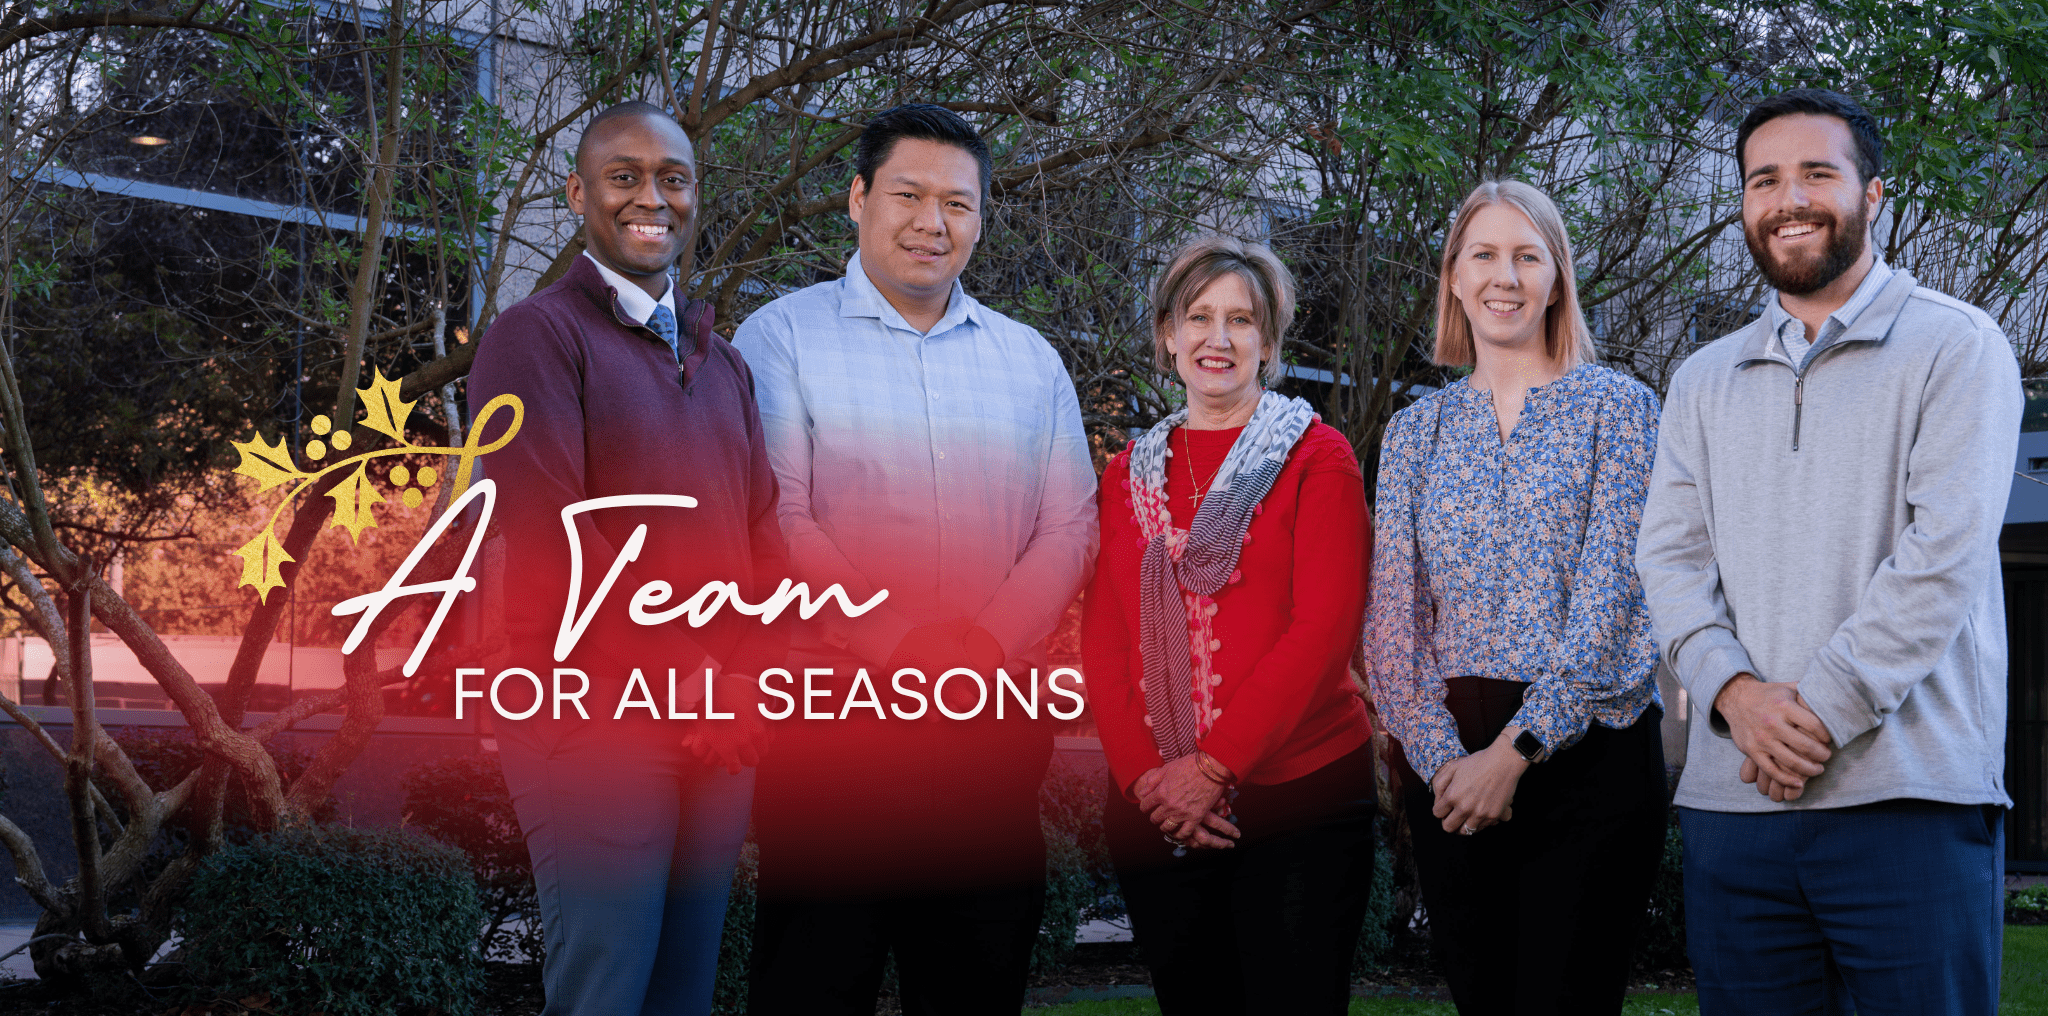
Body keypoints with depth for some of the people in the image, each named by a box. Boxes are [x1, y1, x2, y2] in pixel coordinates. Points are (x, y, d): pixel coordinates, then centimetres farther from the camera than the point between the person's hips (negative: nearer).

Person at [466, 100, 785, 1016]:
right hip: (598, 721, -6)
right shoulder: (537, 337, -4)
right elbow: (550, 537, -14)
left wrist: (750, 682, -4)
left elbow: (763, 534, 13)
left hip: (722, 730, 7)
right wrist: (689, 686, -13)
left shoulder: (722, 363, 19)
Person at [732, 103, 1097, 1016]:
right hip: (830, 711, -3)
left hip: (994, 719, 4)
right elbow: (778, 522, -8)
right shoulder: (782, 339, 2)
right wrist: (907, 649, -15)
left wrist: (983, 646, -10)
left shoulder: (1030, 360, 15)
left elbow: (1070, 528, 7)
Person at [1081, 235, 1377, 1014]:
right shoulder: (1130, 472, 12)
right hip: (1154, 808, 4)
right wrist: (1142, 774, -10)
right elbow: (1102, 637, 6)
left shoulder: (1315, 456, 0)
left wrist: (1216, 766, -15)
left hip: (1298, 796, -3)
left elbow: (1325, 626, -9)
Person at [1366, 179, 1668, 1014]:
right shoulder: (1417, 429, 12)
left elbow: (1613, 598, -7)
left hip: (1583, 751, -3)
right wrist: (1442, 757, -9)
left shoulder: (1616, 407, 2)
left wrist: (1516, 750, -14)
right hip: (1448, 763, 3)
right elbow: (1391, 611, 5)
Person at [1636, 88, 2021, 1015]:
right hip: (1731, 797, 4)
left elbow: (1947, 554, -8)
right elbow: (1669, 559, 8)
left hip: (1909, 799, -4)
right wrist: (1736, 691, -10)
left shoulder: (1954, 347, 2)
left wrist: (1820, 709, -14)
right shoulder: (1704, 381, 17)